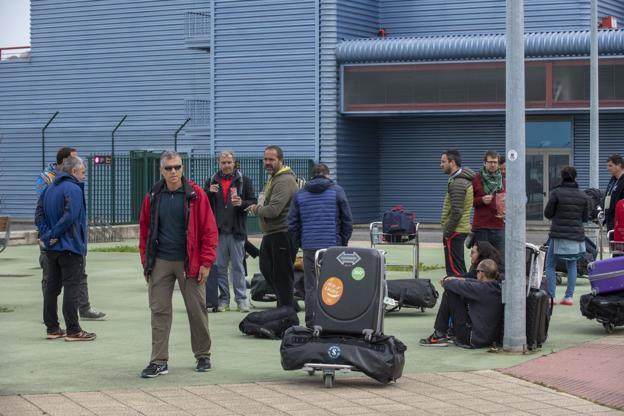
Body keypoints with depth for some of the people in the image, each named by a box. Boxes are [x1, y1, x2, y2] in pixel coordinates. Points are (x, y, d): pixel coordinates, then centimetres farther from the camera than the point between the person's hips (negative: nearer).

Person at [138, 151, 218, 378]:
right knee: (159, 310, 0)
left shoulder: (195, 195, -3)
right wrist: (146, 261, 7)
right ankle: (159, 361, 4)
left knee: (197, 310, 6)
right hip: (160, 263, 2)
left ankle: (203, 356, 22)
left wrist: (206, 262, -8)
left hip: (189, 263, -2)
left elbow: (209, 229, -4)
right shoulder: (153, 197, 5)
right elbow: (145, 230, 12)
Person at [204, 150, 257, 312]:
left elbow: (254, 202, 4)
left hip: (237, 230, -2)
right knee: (219, 267, 4)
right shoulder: (212, 182, 12)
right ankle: (223, 299, 11)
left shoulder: (244, 181, 6)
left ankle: (241, 299, 6)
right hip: (218, 230, 2)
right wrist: (209, 193, -9)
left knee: (238, 266, 1)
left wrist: (242, 203, -16)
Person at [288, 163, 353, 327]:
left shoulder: (299, 194, 9)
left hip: (309, 247, 2)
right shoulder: (337, 191, 3)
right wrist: (344, 242, 11)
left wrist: (299, 244, 15)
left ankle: (311, 323, 3)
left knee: (311, 287, 4)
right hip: (333, 246, -2)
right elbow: (347, 220, 2)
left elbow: (292, 223, 7)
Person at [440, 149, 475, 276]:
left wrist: (447, 233, -16)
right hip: (462, 229, 10)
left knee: (454, 270, -8)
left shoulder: (457, 183, -17)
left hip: (455, 232, -10)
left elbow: (456, 212, -22)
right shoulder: (465, 180, 15)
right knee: (460, 269, 15)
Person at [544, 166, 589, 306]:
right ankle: (569, 296, 8)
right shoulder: (583, 196, 3)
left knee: (550, 266, 6)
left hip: (558, 235, -3)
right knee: (572, 266, 13)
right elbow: (586, 218, 9)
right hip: (577, 235, 3)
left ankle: (550, 297, -1)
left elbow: (547, 213, -2)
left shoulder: (556, 193, -8)